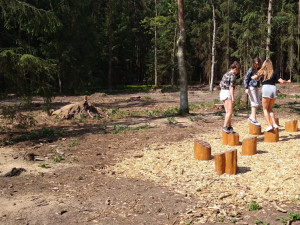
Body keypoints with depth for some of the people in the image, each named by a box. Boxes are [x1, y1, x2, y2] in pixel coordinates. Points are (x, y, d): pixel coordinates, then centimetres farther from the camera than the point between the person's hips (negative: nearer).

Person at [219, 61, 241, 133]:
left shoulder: (226, 74, 17)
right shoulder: (232, 75, -10)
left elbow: (221, 84, 22)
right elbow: (231, 87, -17)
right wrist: (233, 98, -19)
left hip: (222, 92, 10)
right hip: (227, 93, -10)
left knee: (228, 112, 12)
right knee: (230, 112, -10)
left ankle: (229, 126, 14)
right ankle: (225, 126, -13)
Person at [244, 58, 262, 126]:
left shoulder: (259, 70, 11)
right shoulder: (251, 70, -9)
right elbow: (245, 79, -11)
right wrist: (246, 88, -18)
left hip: (256, 87, 8)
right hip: (251, 87, -8)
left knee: (258, 103, 8)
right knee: (255, 103, -6)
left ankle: (251, 117, 16)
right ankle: (254, 119, -1)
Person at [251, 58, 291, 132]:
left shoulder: (261, 72, 7)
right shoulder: (273, 73, 13)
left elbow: (254, 78, -5)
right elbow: (281, 81, 9)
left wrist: (252, 77, 19)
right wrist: (288, 81, 30)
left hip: (266, 88, -3)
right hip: (273, 89, 4)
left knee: (265, 109, 6)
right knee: (270, 109, 19)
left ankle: (269, 125, -5)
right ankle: (274, 124, 9)